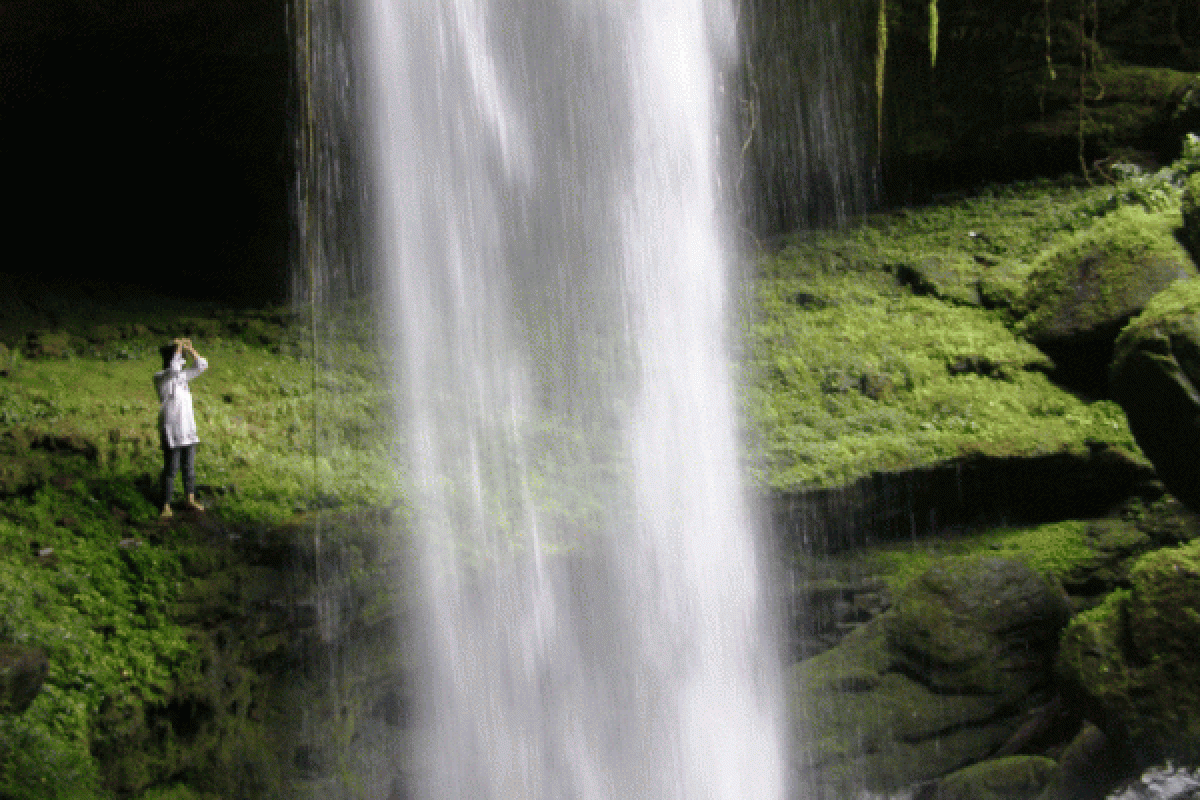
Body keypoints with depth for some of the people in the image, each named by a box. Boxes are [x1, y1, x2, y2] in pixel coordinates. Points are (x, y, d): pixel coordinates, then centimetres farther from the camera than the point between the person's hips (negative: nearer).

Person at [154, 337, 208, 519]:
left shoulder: (182, 376, 11)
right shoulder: (160, 378, -10)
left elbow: (202, 366, 12)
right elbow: (173, 370, -30)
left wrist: (190, 349, 1)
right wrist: (178, 347, -19)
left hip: (188, 429, 7)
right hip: (171, 431, -7)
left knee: (189, 466, 14)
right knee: (171, 468, -3)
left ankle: (191, 500, 27)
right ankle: (166, 506, 4)